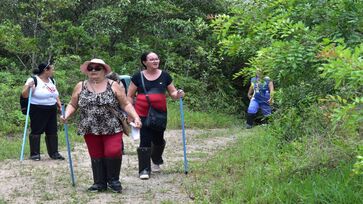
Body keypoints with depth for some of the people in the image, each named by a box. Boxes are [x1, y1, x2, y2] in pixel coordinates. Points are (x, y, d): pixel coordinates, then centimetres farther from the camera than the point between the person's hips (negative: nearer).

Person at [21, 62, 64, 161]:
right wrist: (28, 87, -27)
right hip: (38, 111, -7)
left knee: (52, 132, 8)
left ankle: (54, 153, 16)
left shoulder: (52, 80, 12)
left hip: (51, 110, 7)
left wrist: (59, 103, 17)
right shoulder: (33, 80, -10)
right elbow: (24, 95, -10)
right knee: (36, 131, -2)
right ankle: (34, 154, 6)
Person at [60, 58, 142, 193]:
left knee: (113, 152, -14)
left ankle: (113, 180, 6)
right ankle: (100, 183, 18)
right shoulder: (80, 86, 7)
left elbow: (125, 104, 2)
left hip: (112, 128, -2)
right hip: (90, 129, 2)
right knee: (96, 156, 6)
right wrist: (66, 115, -7)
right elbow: (72, 105, 12)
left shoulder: (113, 86, 2)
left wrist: (136, 117, -10)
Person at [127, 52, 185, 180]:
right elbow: (130, 96, 5)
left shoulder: (165, 76, 6)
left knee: (158, 139, 14)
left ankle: (156, 161, 41)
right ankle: (144, 169, -1)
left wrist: (178, 94, -12)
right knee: (145, 140, -7)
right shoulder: (138, 77, 0)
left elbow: (172, 93, 11)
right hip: (143, 114, -3)